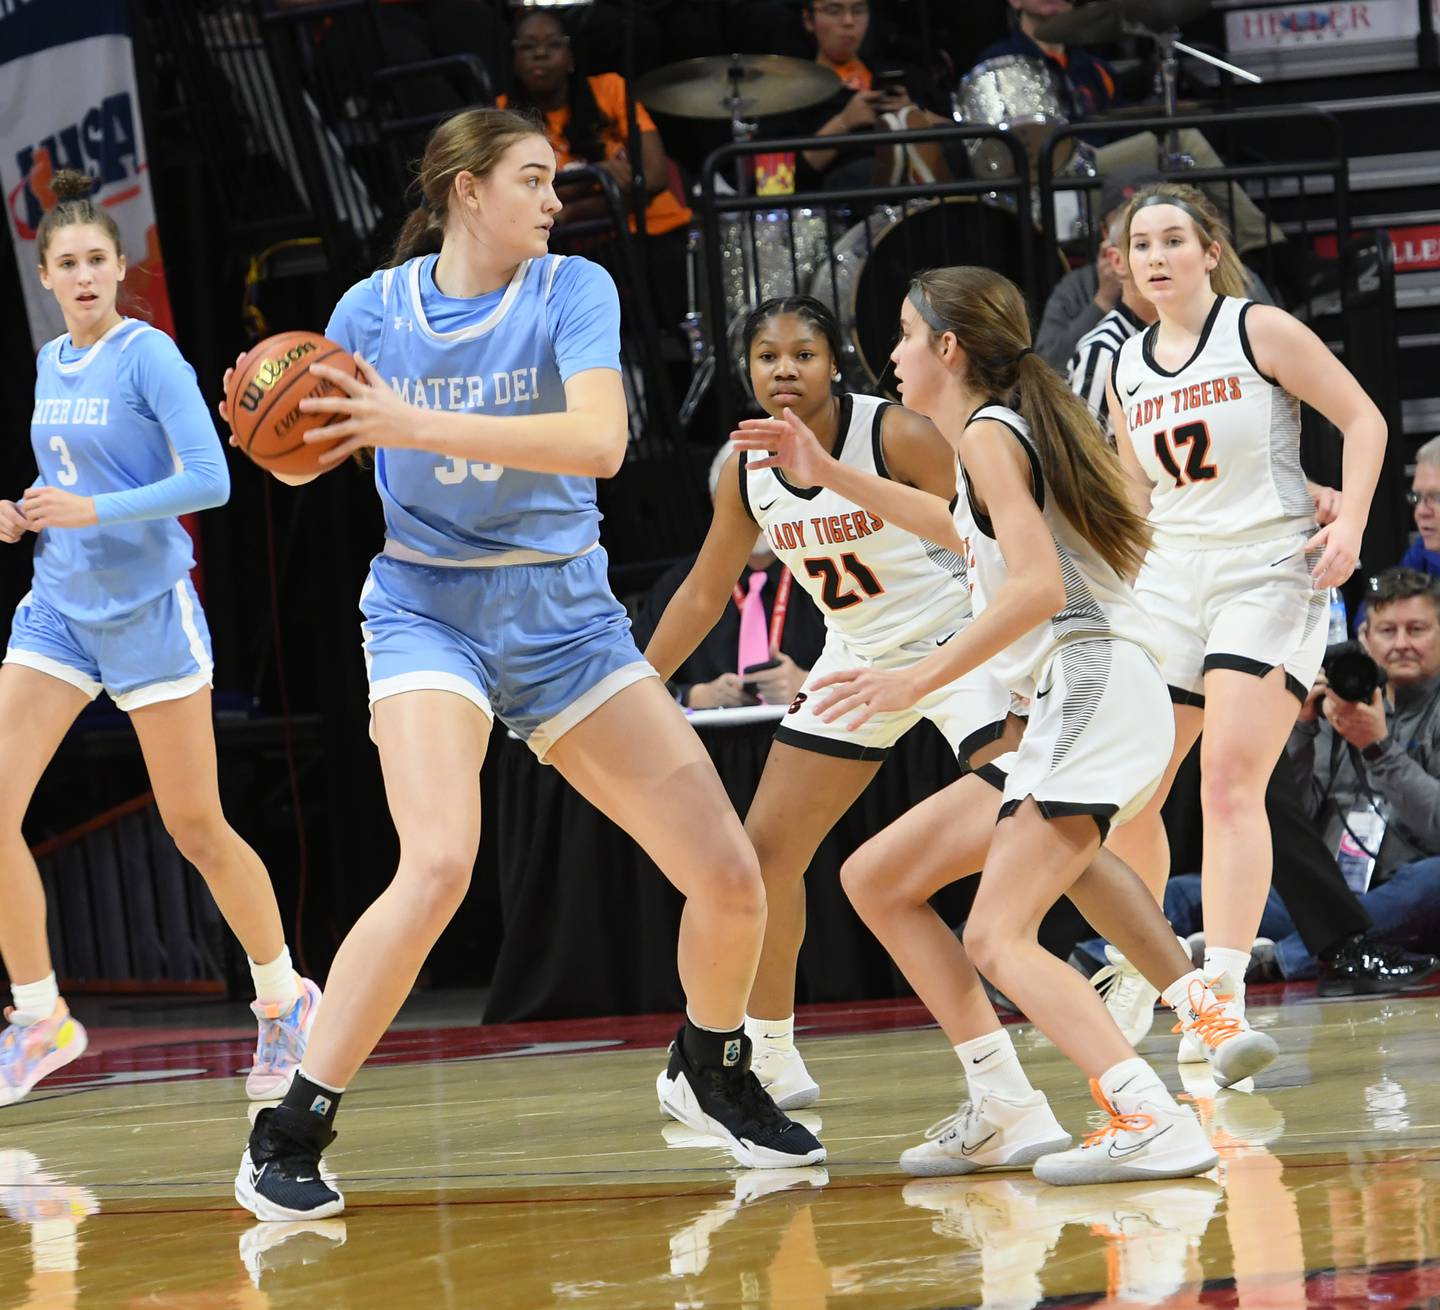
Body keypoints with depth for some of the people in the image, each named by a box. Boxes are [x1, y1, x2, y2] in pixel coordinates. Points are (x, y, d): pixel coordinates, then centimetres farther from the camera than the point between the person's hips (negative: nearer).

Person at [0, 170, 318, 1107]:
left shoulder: (148, 355, -11)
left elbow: (209, 479, -18)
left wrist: (92, 512, -24)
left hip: (146, 608, -6)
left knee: (196, 826, 2)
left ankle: (286, 998, 21)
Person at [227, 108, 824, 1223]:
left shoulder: (573, 291, -5)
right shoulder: (375, 308, -2)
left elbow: (600, 440, -22)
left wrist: (416, 425, -30)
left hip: (564, 617, 2)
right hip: (429, 614, -2)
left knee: (731, 880, -1)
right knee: (439, 867, -28)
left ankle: (712, 1073, 30)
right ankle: (289, 1138, -19)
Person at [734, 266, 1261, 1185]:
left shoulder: (990, 433, -6)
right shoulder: (1003, 430, 23)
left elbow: (1037, 587, -19)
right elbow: (964, 531, 44)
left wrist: (918, 680, -19)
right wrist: (829, 475, 41)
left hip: (1092, 690, -10)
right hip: (1067, 711, 10)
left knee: (997, 939, -19)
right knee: (877, 879, 13)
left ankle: (1156, 1121, -32)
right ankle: (1008, 1115, 8)